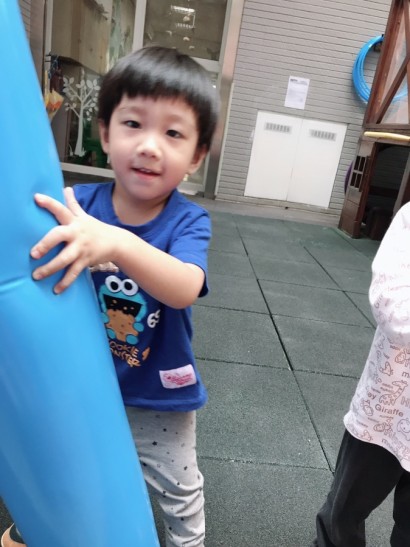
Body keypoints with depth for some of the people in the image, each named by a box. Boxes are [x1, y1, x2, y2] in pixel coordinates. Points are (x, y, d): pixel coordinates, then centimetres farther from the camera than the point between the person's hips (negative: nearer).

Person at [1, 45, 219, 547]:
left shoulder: (188, 222, -23)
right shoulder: (76, 205, -17)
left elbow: (184, 289, -41)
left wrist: (116, 243, -56)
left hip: (157, 398, -2)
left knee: (180, 491, 22)